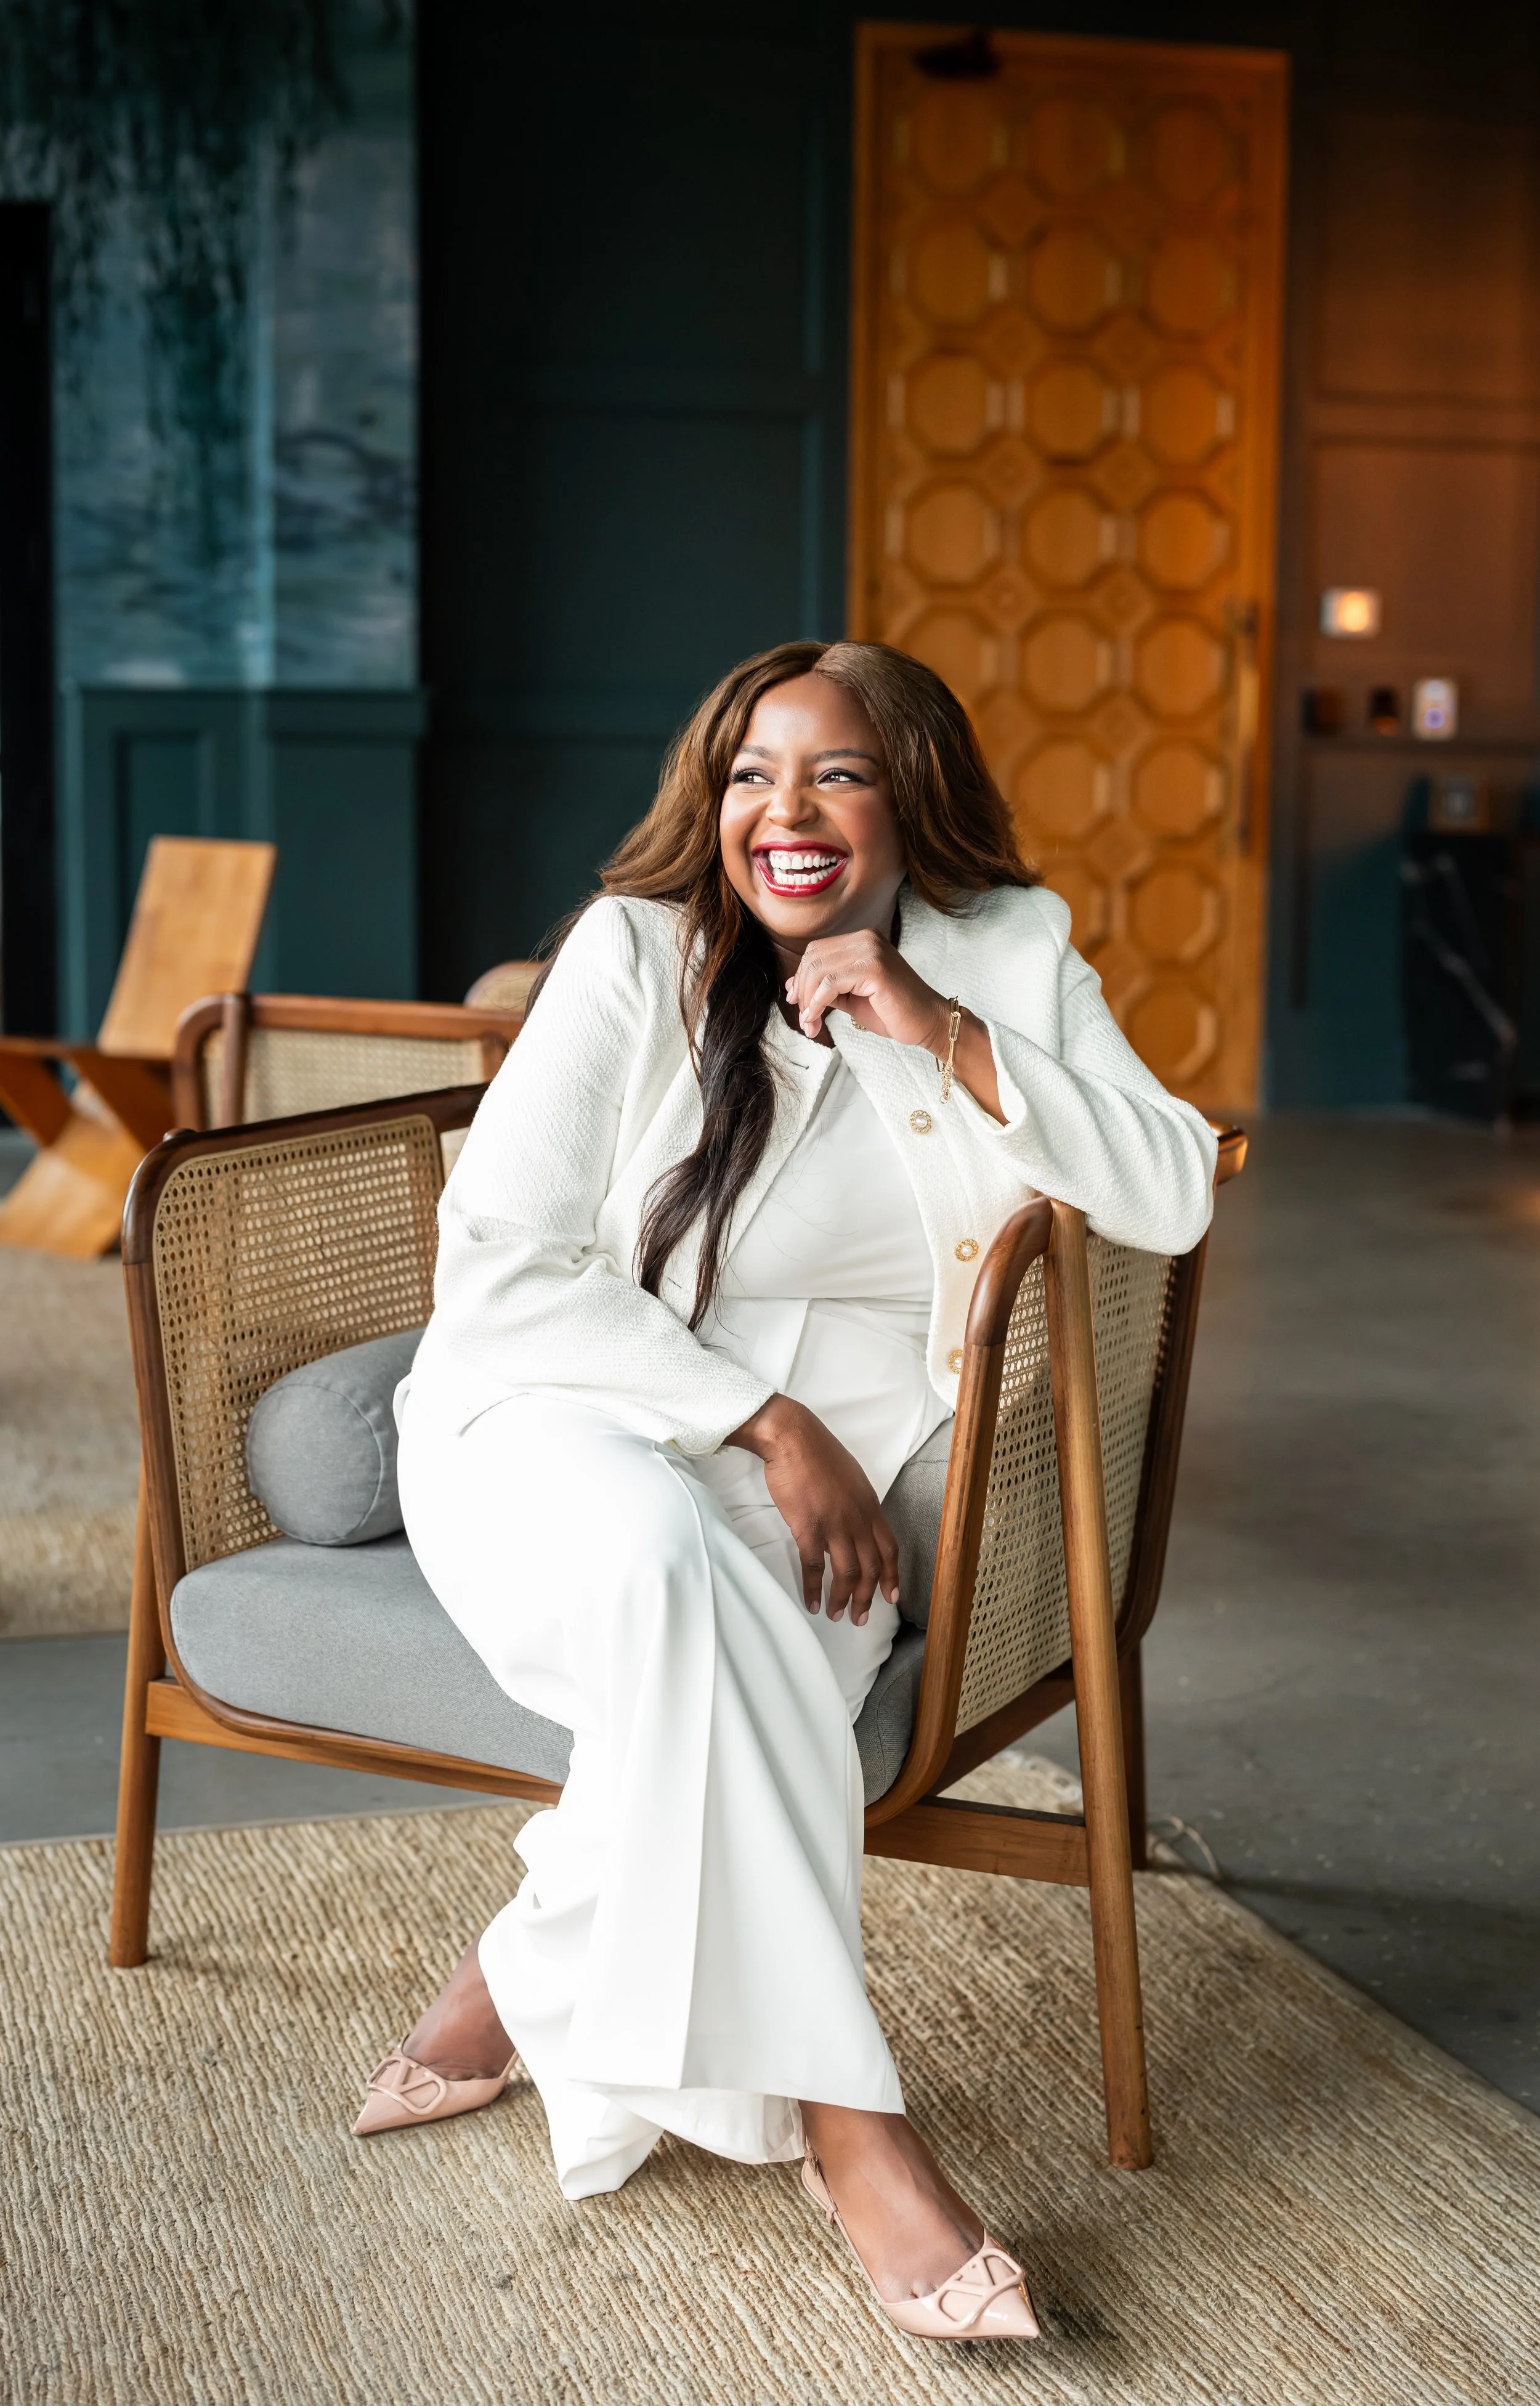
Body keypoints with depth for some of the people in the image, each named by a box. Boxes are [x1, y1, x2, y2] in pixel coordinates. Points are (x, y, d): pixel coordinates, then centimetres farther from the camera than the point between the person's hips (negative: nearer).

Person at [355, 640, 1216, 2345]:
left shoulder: (1009, 951, 6)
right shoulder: (637, 954, -4)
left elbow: (1173, 1201, -4)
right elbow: (501, 1265, -10)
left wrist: (942, 1033, -14)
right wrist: (769, 1422, -16)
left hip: (816, 1483, 2)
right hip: (557, 1423, -2)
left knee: (712, 1634, -35)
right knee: (668, 1559, -39)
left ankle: (521, 1983, -11)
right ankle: (841, 2123, -34)